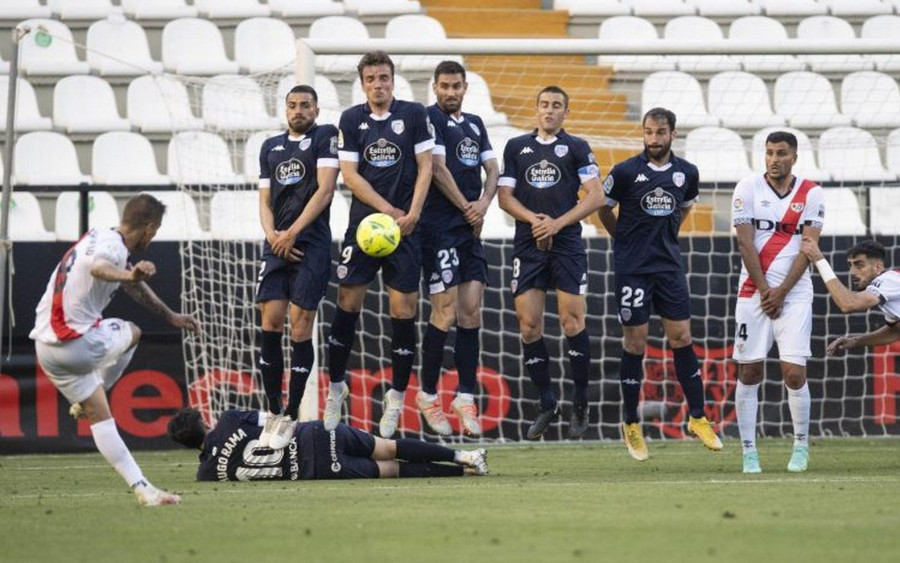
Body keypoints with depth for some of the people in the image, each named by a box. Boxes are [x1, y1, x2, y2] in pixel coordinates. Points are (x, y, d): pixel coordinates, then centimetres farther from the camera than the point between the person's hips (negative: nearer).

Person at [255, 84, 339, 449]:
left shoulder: (325, 136, 1)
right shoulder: (270, 147, 18)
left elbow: (325, 190, -7)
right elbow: (265, 201, 17)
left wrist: (293, 232, -12)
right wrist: (272, 235, -3)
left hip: (311, 245, -5)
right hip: (277, 246, 5)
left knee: (300, 326, -7)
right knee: (270, 324, -4)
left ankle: (290, 418, -3)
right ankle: (273, 414, 3)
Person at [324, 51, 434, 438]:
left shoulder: (413, 115, 2)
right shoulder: (351, 120, 5)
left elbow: (425, 166, 1)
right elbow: (350, 173, 0)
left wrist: (412, 213, -11)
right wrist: (389, 210, -9)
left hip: (405, 228, -1)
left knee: (403, 310, -3)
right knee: (347, 303, -2)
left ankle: (396, 399, 5)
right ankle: (335, 388, 13)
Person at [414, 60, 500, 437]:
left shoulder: (475, 124, 18)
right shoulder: (431, 118, -5)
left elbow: (492, 169, 15)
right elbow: (437, 169, -12)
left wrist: (483, 203, -5)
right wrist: (467, 208, -7)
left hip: (470, 230, 7)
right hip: (440, 228, -7)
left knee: (471, 312, 1)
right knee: (446, 313, -9)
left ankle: (466, 398, 2)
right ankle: (428, 395, 2)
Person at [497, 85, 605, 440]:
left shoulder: (576, 148, 5)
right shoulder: (516, 147, 12)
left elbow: (596, 197, -2)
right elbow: (505, 196, 8)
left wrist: (557, 224, -10)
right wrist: (535, 220, -9)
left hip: (566, 244, -2)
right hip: (528, 246, 2)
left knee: (572, 322, -9)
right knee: (528, 326, -3)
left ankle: (580, 404, 3)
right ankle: (546, 405, 9)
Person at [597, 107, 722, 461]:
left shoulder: (687, 174, 2)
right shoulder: (625, 172, -9)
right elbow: (604, 210, 5)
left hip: (670, 266, 3)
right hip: (632, 269, -3)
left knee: (681, 339, 1)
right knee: (635, 343, 0)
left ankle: (697, 417, 10)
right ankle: (631, 424, 10)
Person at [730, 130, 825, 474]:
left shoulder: (811, 194, 2)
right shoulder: (748, 188, 2)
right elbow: (746, 244, -2)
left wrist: (780, 292, -10)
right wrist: (764, 290, -8)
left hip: (794, 293, -1)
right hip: (754, 292, 1)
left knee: (795, 373, -7)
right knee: (749, 372, -1)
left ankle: (801, 446, 10)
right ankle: (749, 451, 6)